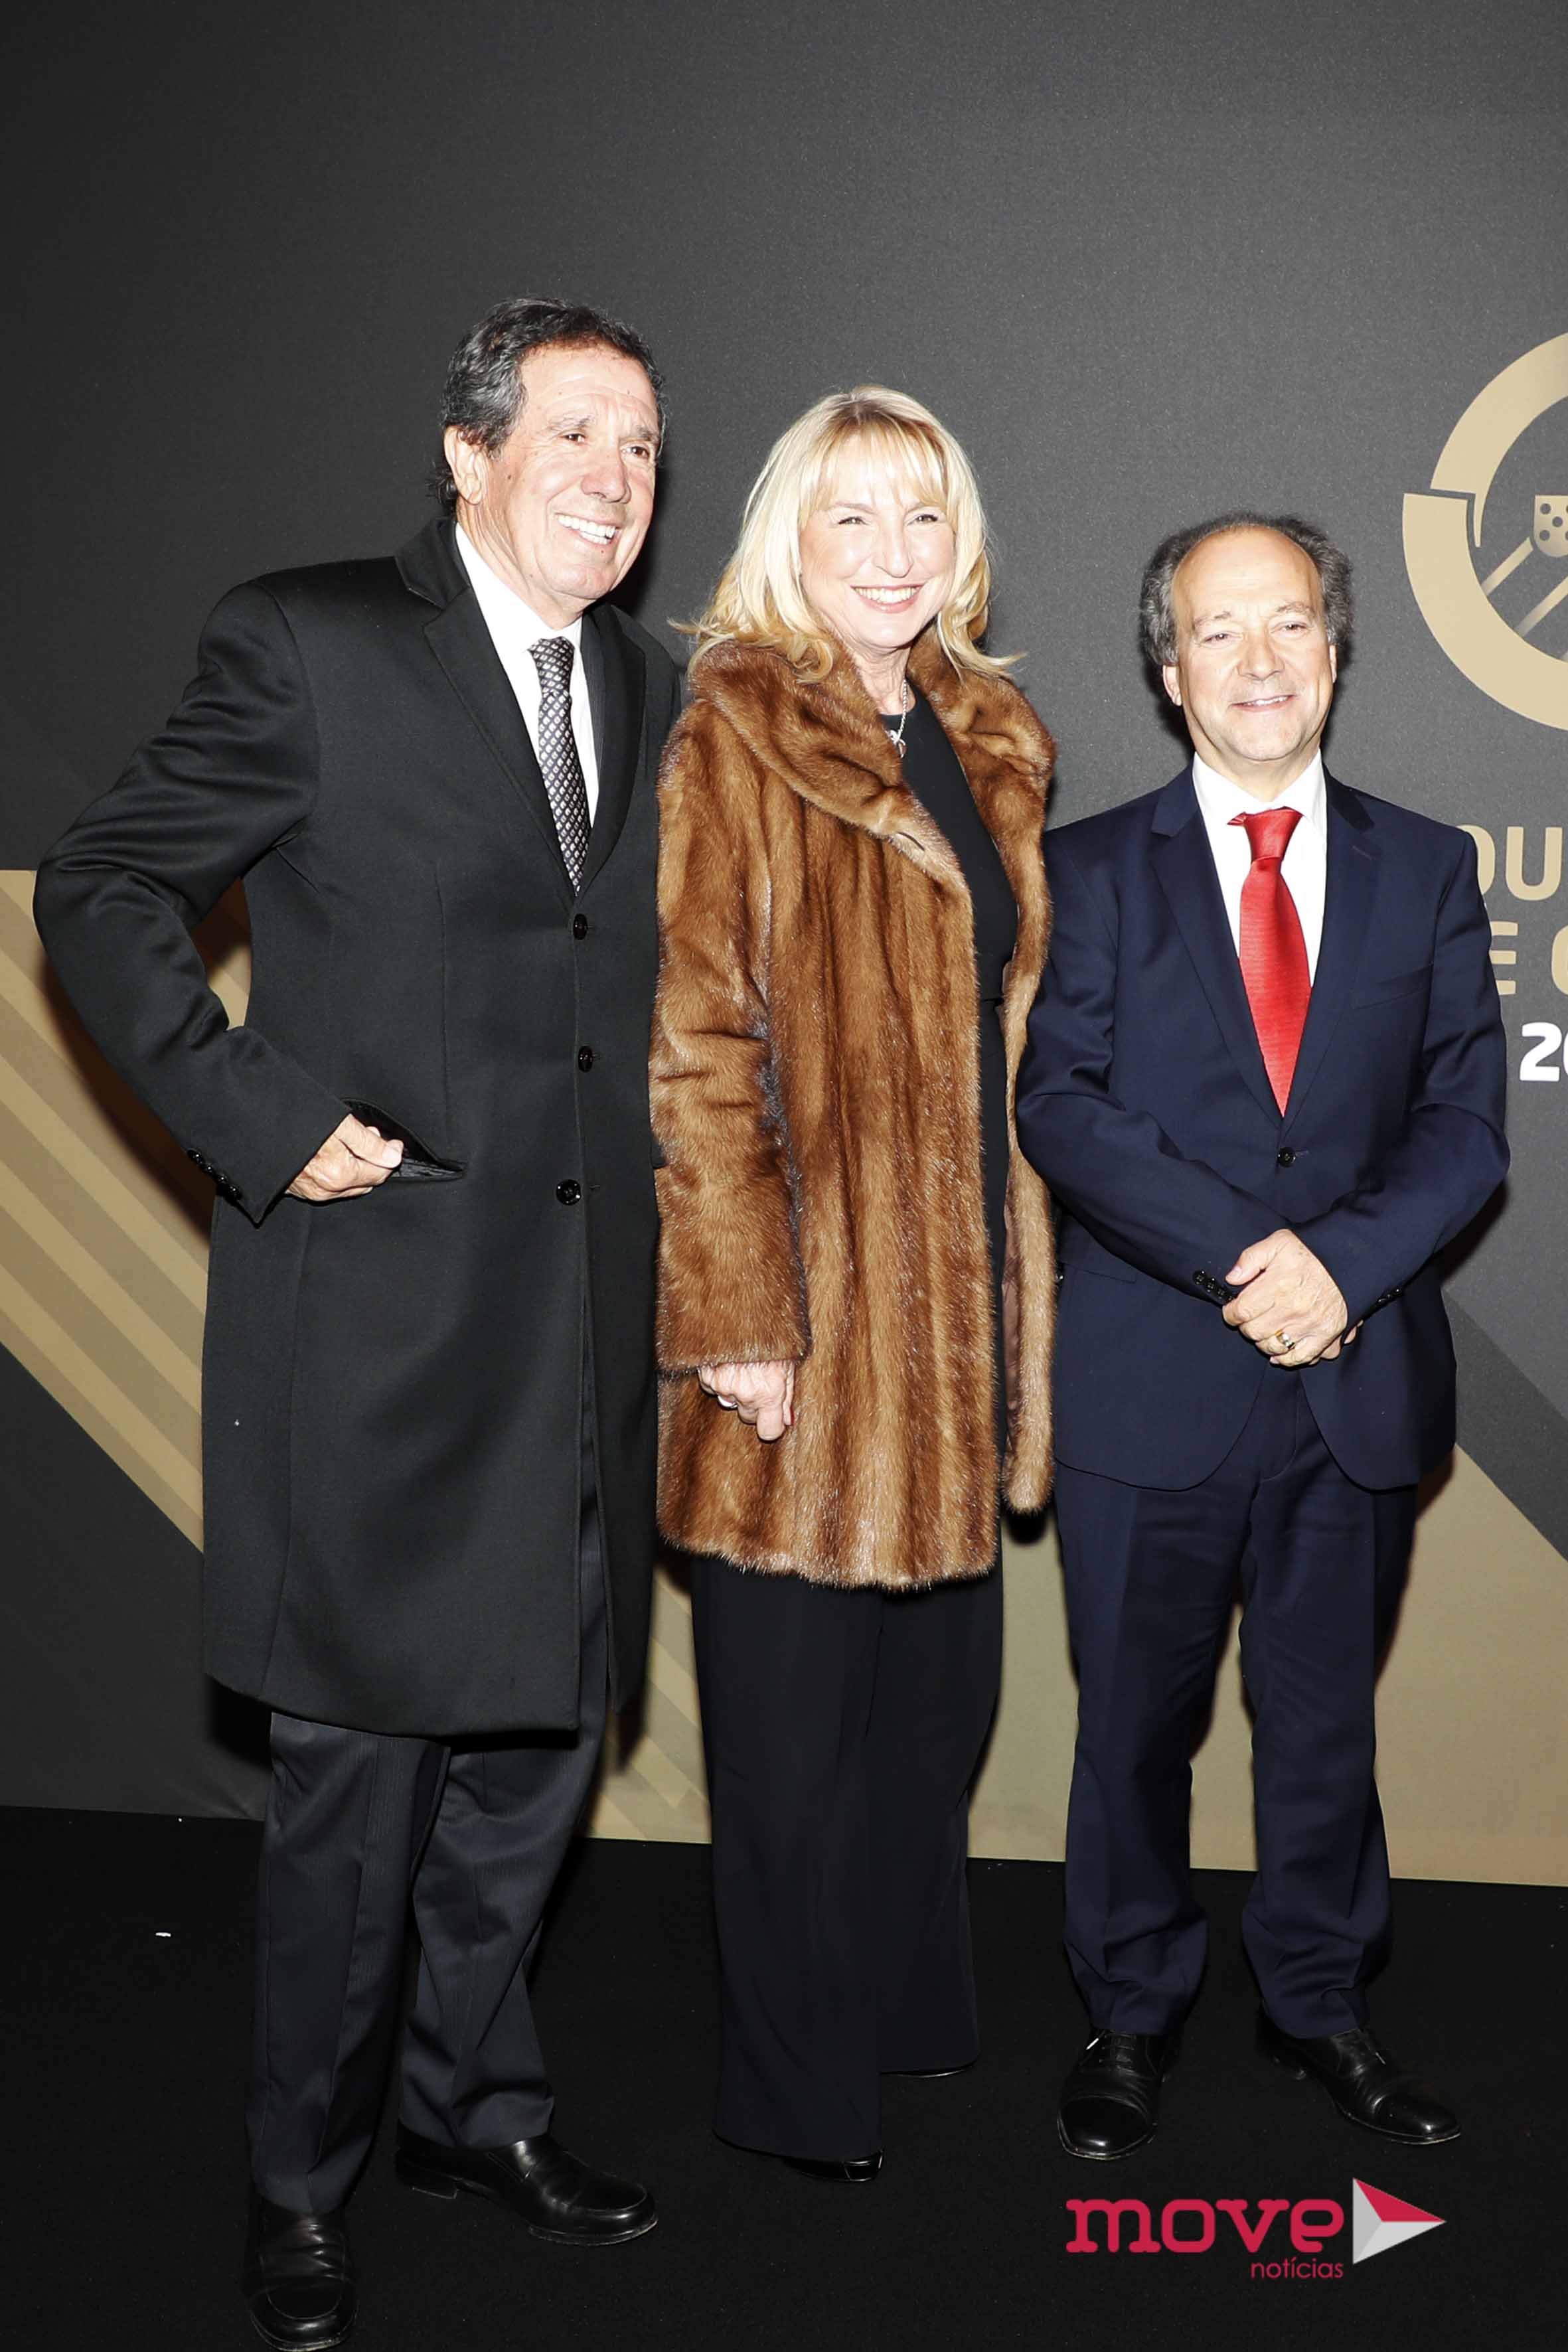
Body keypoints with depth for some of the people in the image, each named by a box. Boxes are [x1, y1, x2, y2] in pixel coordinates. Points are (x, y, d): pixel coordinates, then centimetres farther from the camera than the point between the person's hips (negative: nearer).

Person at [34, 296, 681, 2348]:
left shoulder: (650, 691, 13)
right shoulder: (311, 646, -5)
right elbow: (102, 892, -5)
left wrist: (671, 1241, 11)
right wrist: (261, 1117, -13)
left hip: (581, 1319, 6)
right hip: (373, 1310, -6)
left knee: (535, 1740, 16)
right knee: (356, 1772, 3)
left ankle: (478, 2105, 35)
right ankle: (301, 2180, 23)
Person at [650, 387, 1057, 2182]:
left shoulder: (991, 745, 11)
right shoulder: (735, 744, -9)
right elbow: (693, 1049, -14)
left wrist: (1023, 1279, 12)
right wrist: (738, 1314, -18)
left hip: (964, 1289, 7)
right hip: (810, 1298, -7)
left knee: (940, 1672, 18)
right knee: (797, 1697, 4)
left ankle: (906, 1998, 37)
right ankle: (796, 2082, 21)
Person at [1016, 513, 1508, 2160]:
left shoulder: (1426, 868, 9)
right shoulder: (1095, 867, 3)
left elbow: (1465, 1122, 2)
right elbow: (1060, 1105, -8)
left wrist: (1343, 1262, -15)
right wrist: (1246, 1253, -18)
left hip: (1363, 1375, 2)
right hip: (1150, 1384, -2)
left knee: (1326, 1716, 14)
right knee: (1136, 1720, 9)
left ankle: (1319, 2005, 33)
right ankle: (1131, 2018, 27)